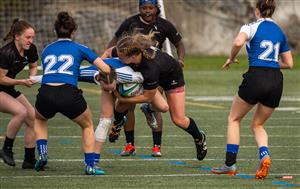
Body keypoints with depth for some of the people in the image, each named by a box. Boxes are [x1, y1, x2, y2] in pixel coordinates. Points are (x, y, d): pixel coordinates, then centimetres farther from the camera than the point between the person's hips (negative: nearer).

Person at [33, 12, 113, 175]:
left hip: (45, 94, 2)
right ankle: (90, 166, 14)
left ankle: (42, 154, 17)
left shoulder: (46, 50, 21)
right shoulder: (79, 49, 12)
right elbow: (106, 69, 7)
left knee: (39, 120, 38)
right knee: (87, 125, 27)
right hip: (69, 95, -2)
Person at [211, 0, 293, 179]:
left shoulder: (251, 27, 0)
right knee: (258, 125, 19)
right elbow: (289, 63, 18)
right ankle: (264, 156, -10)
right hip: (276, 81, 5)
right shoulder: (280, 32, 16)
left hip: (256, 77, -5)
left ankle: (230, 163, 7)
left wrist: (231, 59, -4)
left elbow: (238, 43, -21)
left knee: (234, 119, 15)